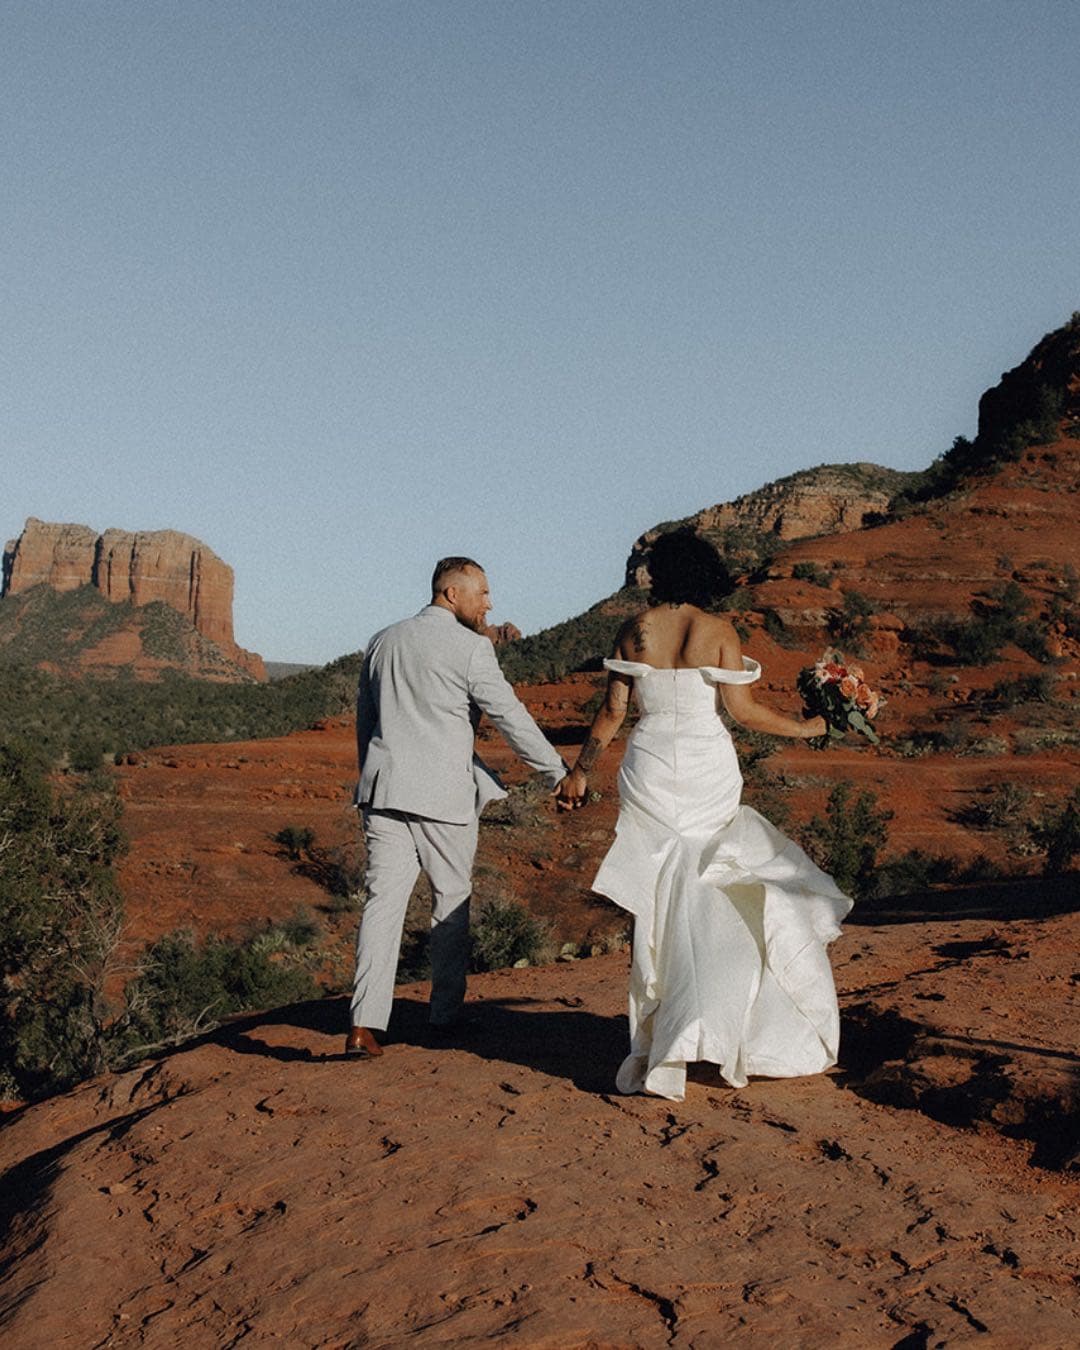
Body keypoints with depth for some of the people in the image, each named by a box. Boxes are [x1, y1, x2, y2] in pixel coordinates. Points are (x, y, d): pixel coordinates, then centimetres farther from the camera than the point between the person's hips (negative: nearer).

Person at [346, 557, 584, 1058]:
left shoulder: (382, 642, 14)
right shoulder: (471, 647, -6)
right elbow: (512, 718, -7)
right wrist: (559, 775, -1)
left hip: (383, 788, 5)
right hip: (442, 794, -5)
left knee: (383, 900, -1)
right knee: (451, 903, 11)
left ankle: (365, 1024, -11)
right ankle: (445, 1016, 20)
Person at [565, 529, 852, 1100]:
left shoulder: (635, 630, 2)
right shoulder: (718, 631, -4)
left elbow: (612, 709, 3)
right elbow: (743, 710, -8)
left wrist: (581, 768, 15)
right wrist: (803, 727, 7)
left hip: (649, 773, 1)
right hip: (708, 773, -1)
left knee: (659, 908, 4)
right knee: (720, 904, 10)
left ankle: (658, 1054, 4)